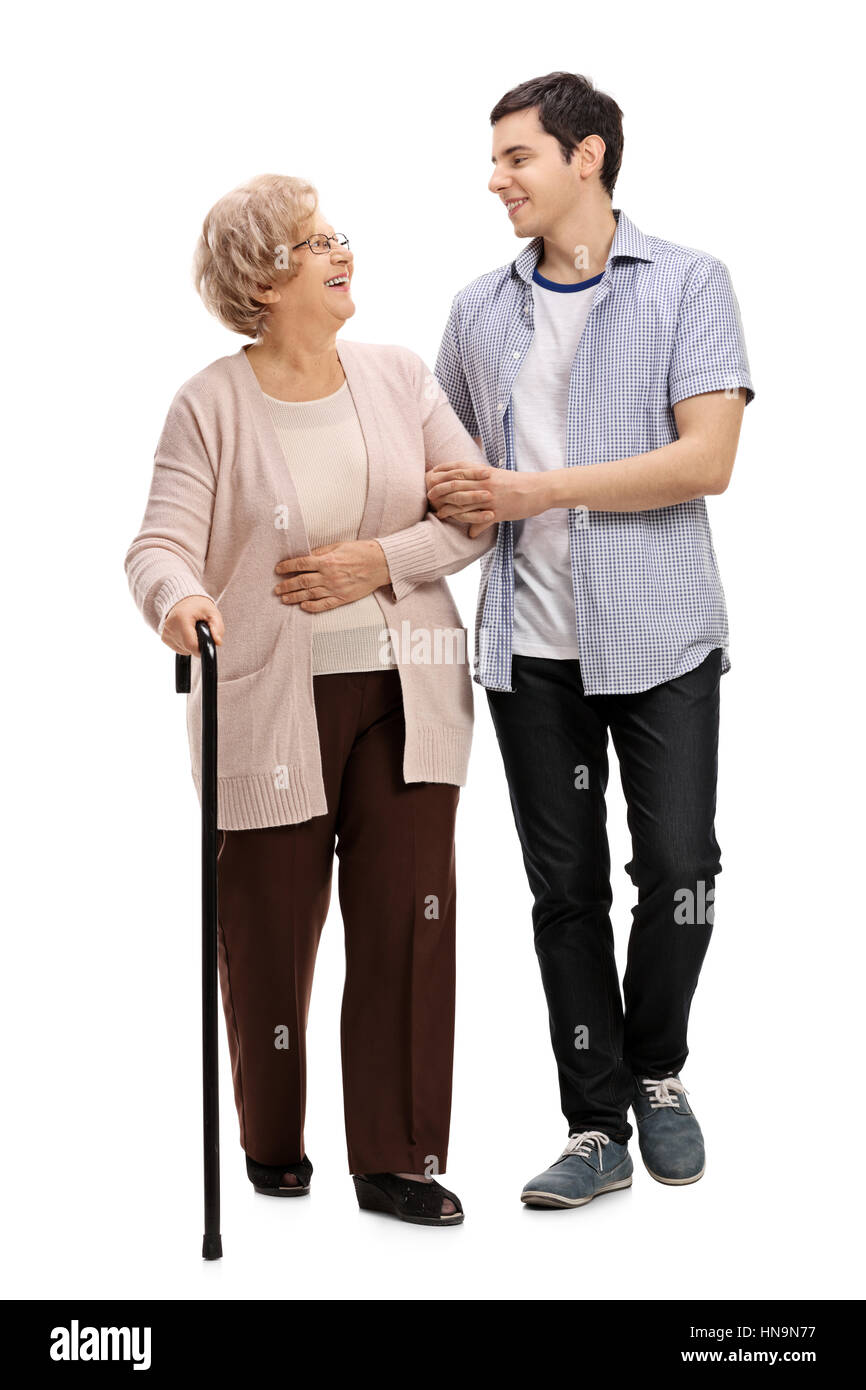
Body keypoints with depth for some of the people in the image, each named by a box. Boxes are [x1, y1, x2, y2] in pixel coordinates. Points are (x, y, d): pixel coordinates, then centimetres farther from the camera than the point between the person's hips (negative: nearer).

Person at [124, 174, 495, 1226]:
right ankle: (272, 1147, 29)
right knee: (268, 931, 7)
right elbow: (161, 543, -11)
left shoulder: (397, 377, 6)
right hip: (271, 706, -2)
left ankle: (395, 1161, 13)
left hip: (404, 694, 3)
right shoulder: (211, 405, -4)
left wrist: (382, 561, -9)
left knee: (408, 922, 0)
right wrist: (180, 597, -33)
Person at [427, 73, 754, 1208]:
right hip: (530, 643, 3)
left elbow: (706, 459, -13)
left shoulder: (689, 284, -2)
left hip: (659, 634, -3)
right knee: (565, 889, 5)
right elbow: (446, 463, 21)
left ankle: (657, 1074, 25)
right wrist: (456, 501, -3)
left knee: (679, 871, -1)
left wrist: (540, 489, -14)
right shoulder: (479, 310, 12)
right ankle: (598, 1126, 15)